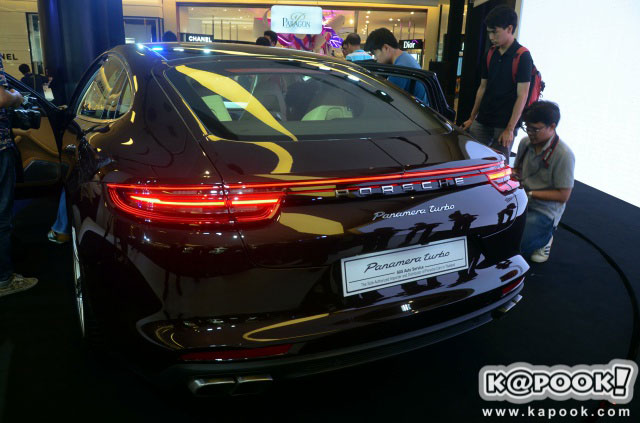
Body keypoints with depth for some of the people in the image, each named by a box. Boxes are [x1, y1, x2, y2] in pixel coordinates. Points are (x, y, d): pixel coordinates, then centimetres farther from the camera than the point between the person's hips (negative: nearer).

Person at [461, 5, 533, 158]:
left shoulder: (522, 56, -8)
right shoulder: (490, 55, 11)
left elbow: (522, 96, -12)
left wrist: (510, 129, -16)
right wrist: (472, 118, 16)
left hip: (504, 125, -6)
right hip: (482, 122, 6)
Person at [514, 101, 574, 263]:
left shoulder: (563, 155, -17)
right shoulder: (525, 142, 3)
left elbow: (563, 196, -15)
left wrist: (530, 193, -20)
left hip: (544, 210, -6)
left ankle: (545, 237, 9)